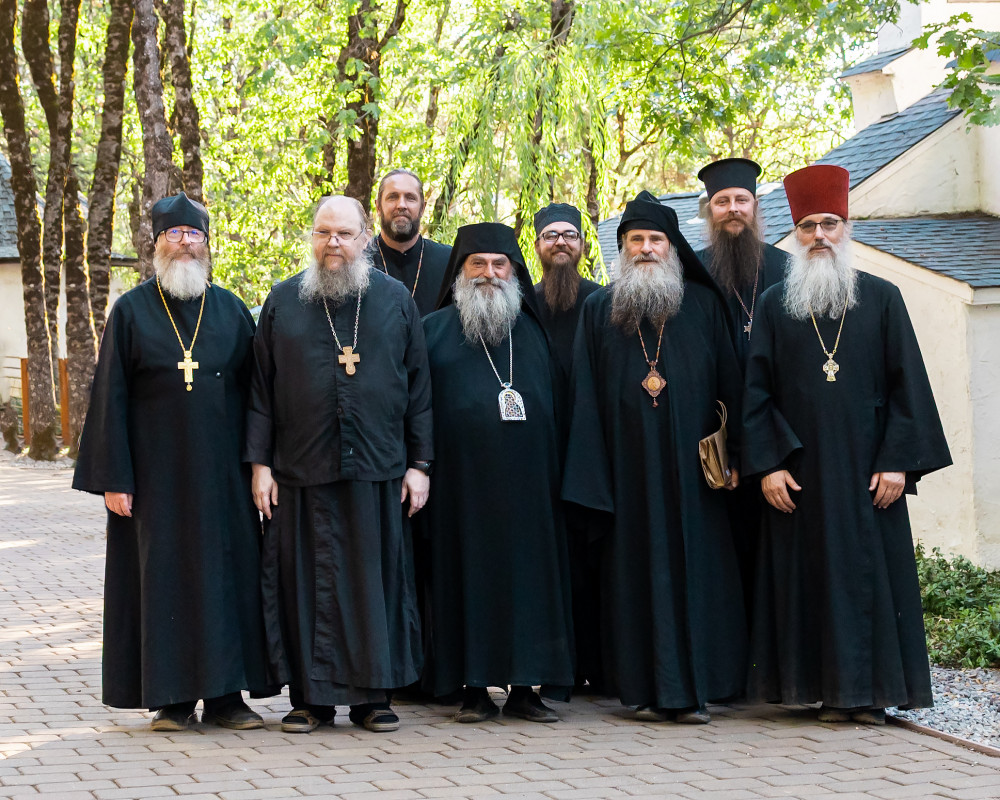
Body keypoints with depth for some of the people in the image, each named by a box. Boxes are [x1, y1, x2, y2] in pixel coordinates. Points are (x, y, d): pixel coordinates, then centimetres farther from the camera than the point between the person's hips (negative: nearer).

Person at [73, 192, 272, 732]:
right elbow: (110, 398, -1)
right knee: (164, 578, 0)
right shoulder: (131, 311, 2)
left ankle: (224, 694, 9)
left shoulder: (231, 310, 8)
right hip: (156, 477, -2)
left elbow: (254, 389, 9)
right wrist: (114, 478, -8)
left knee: (227, 575, 2)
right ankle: (173, 697, 7)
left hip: (221, 475, 2)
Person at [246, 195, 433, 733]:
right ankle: (311, 697, 10)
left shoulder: (395, 300, 8)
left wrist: (419, 464, 1)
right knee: (309, 581, 2)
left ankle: (372, 694, 11)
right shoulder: (283, 302, 7)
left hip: (378, 470, 0)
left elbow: (418, 387, 7)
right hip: (301, 472, 0)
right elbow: (261, 389, 6)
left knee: (374, 578, 2)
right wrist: (260, 464, -1)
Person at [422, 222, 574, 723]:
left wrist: (553, 470, 8)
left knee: (528, 572, 0)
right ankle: (475, 687, 3)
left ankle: (525, 686, 5)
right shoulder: (435, 331, 7)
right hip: (462, 478, -3)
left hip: (526, 479, 3)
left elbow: (553, 406, 17)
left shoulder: (531, 331, 16)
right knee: (469, 574, -2)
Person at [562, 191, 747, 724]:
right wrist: (592, 474, -3)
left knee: (695, 569, -2)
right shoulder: (599, 310, 10)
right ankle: (648, 689, 4)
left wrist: (733, 455, -2)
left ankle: (693, 689, 2)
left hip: (691, 465, 0)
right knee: (638, 570, -1)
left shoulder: (703, 305, 8)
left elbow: (729, 385, 6)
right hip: (630, 466, 0)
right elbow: (586, 396, 5)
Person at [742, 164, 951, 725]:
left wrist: (898, 461, -7)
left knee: (873, 570, -1)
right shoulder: (775, 305, 8)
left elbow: (907, 383, 2)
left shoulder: (882, 298, 6)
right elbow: (756, 390, 5)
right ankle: (834, 691, 6)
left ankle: (873, 690, 5)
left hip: (867, 467, 0)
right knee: (813, 574, 1)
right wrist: (768, 463, -5)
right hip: (800, 470, 1)